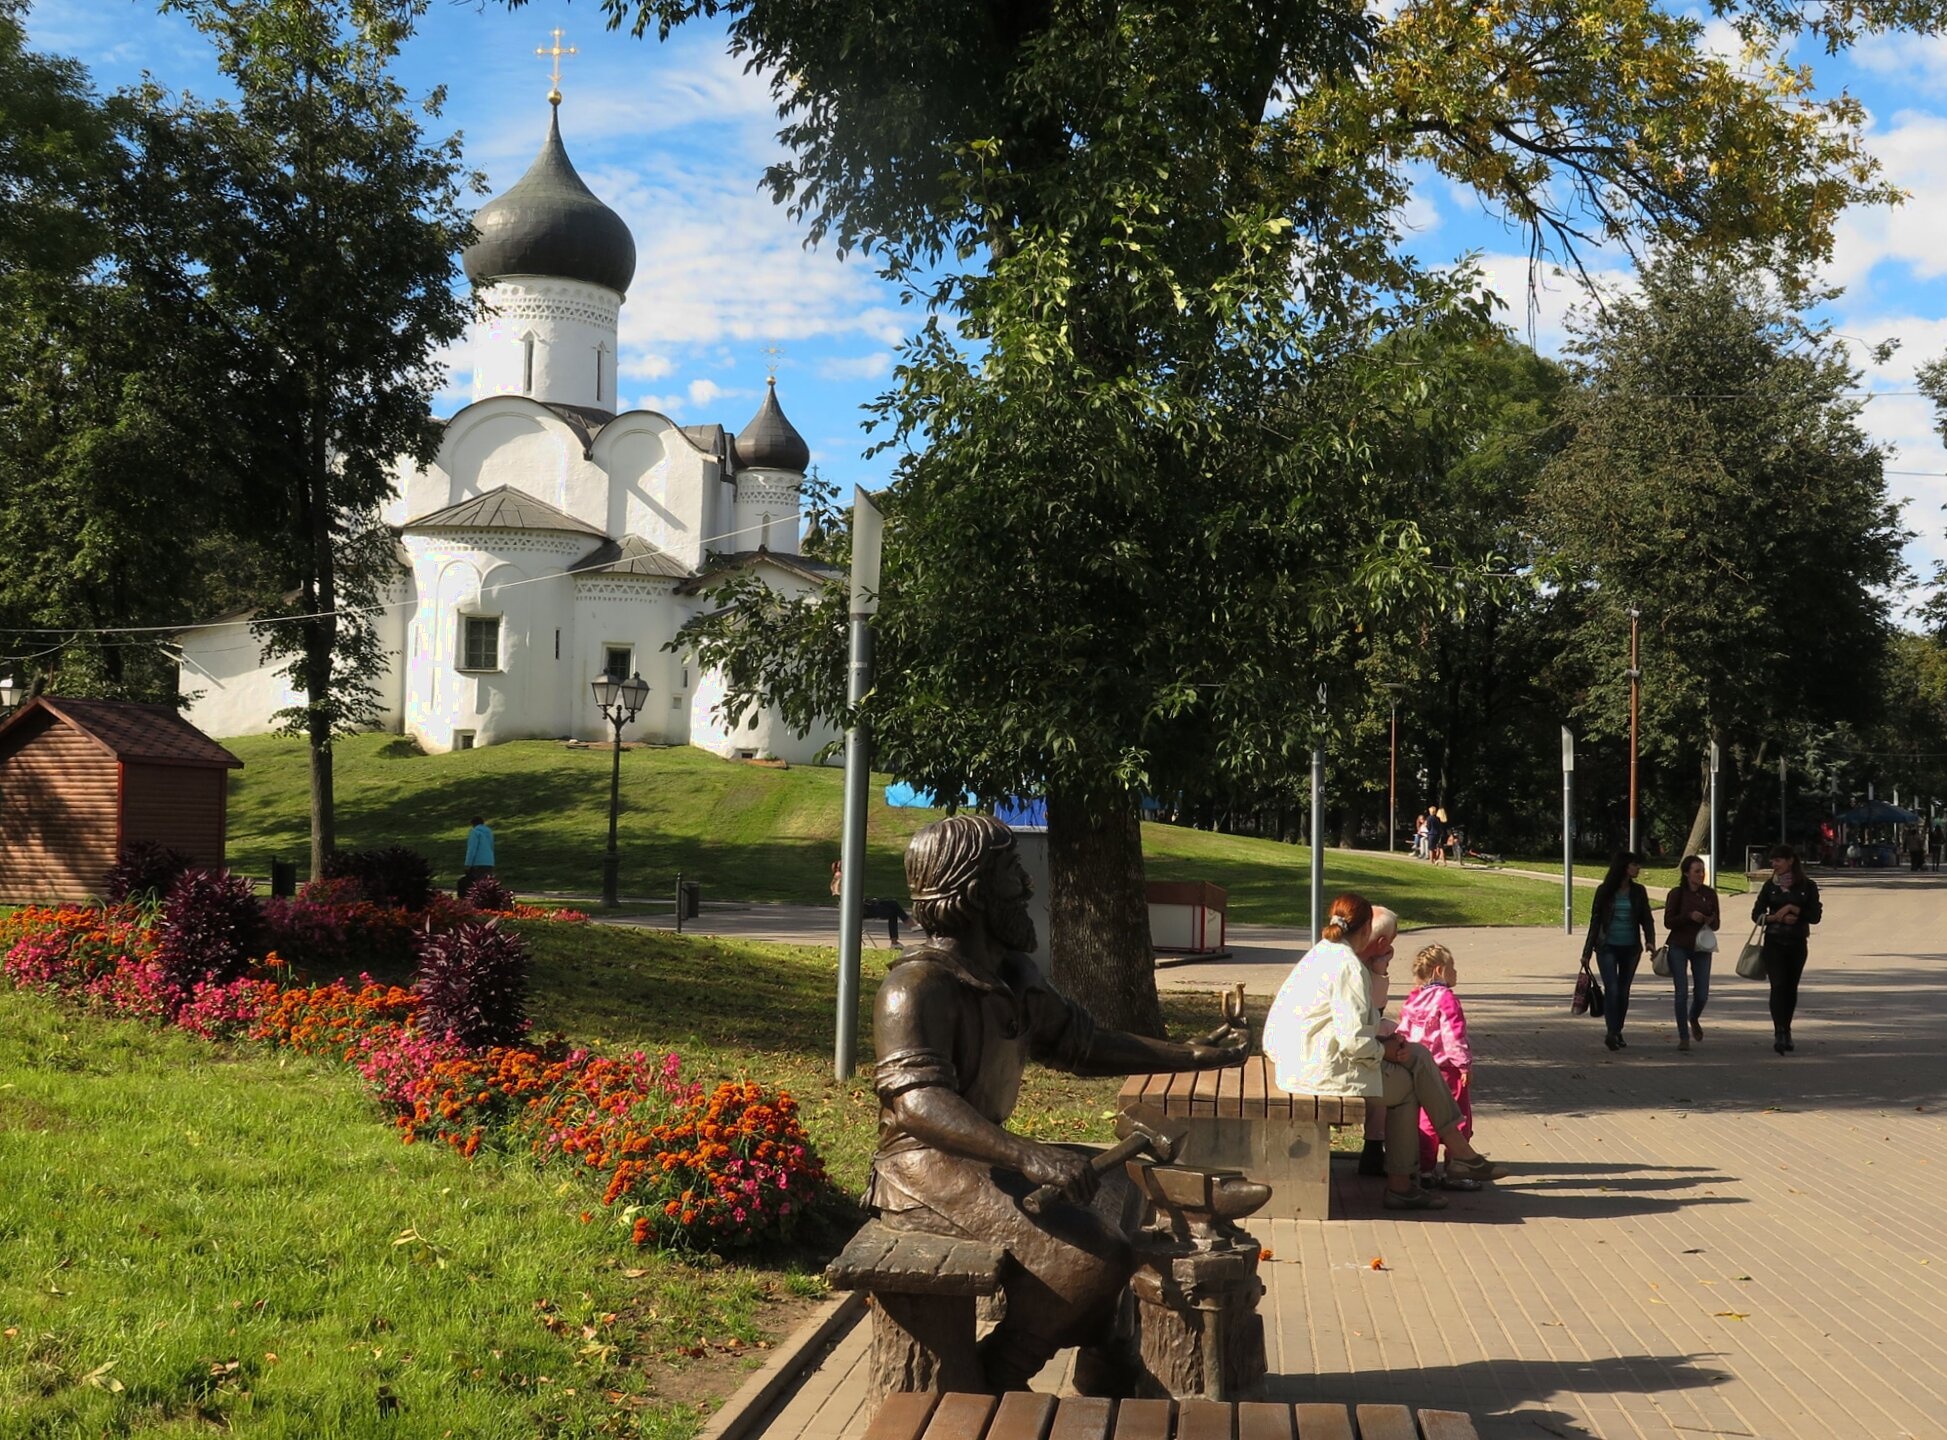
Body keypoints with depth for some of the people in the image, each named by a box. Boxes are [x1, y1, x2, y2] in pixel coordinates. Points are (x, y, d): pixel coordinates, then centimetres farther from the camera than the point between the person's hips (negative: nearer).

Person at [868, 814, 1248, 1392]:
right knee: (1097, 1257, -24)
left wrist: (1193, 1056, 19)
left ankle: (1106, 1386, 23)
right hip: (928, 1170, -11)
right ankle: (992, 1382, -7)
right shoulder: (917, 986, -19)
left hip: (986, 1155, 11)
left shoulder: (1013, 976, 12)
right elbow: (917, 1101, -33)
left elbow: (1082, 1041, 23)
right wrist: (1026, 1154, -45)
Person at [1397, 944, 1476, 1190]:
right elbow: (1453, 1037, -19)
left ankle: (1424, 1170, 18)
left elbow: (1403, 1034, 13)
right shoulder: (1446, 999, -15)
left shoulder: (1413, 1001, 9)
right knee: (1457, 1121, 0)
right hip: (1447, 1070, -8)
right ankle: (1454, 1174, 0)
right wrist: (1464, 1065, -14)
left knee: (1426, 1122, 15)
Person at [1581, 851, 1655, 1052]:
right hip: (1607, 947, -3)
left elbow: (1647, 919, 6)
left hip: (1631, 947, 3)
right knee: (1611, 989, -15)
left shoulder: (1638, 891, 5)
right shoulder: (1604, 891, -1)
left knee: (1623, 991, 7)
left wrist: (1649, 940, -14)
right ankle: (1611, 1032, -16)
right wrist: (1587, 952, 3)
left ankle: (1617, 1032, 18)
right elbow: (1595, 921, 3)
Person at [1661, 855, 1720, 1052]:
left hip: (1701, 948, 2)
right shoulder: (1676, 894, -4)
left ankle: (1694, 1019, 35)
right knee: (1682, 993, -7)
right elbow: (1668, 922, -6)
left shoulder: (1710, 894, 3)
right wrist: (1689, 916, -20)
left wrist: (1711, 921, -15)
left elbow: (1717, 923, 8)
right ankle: (1683, 1037, 3)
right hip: (1679, 947, -2)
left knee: (1702, 994, 1)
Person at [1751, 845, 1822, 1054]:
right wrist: (1776, 917, -15)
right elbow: (1756, 914, 2)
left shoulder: (1807, 886, 0)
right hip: (1774, 943, 0)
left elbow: (1816, 916, -6)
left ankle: (1786, 1032, 20)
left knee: (1791, 988, 8)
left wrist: (1793, 909, -17)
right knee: (1778, 986, -13)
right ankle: (1779, 1033, -20)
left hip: (1797, 943, 0)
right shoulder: (1771, 885, 5)